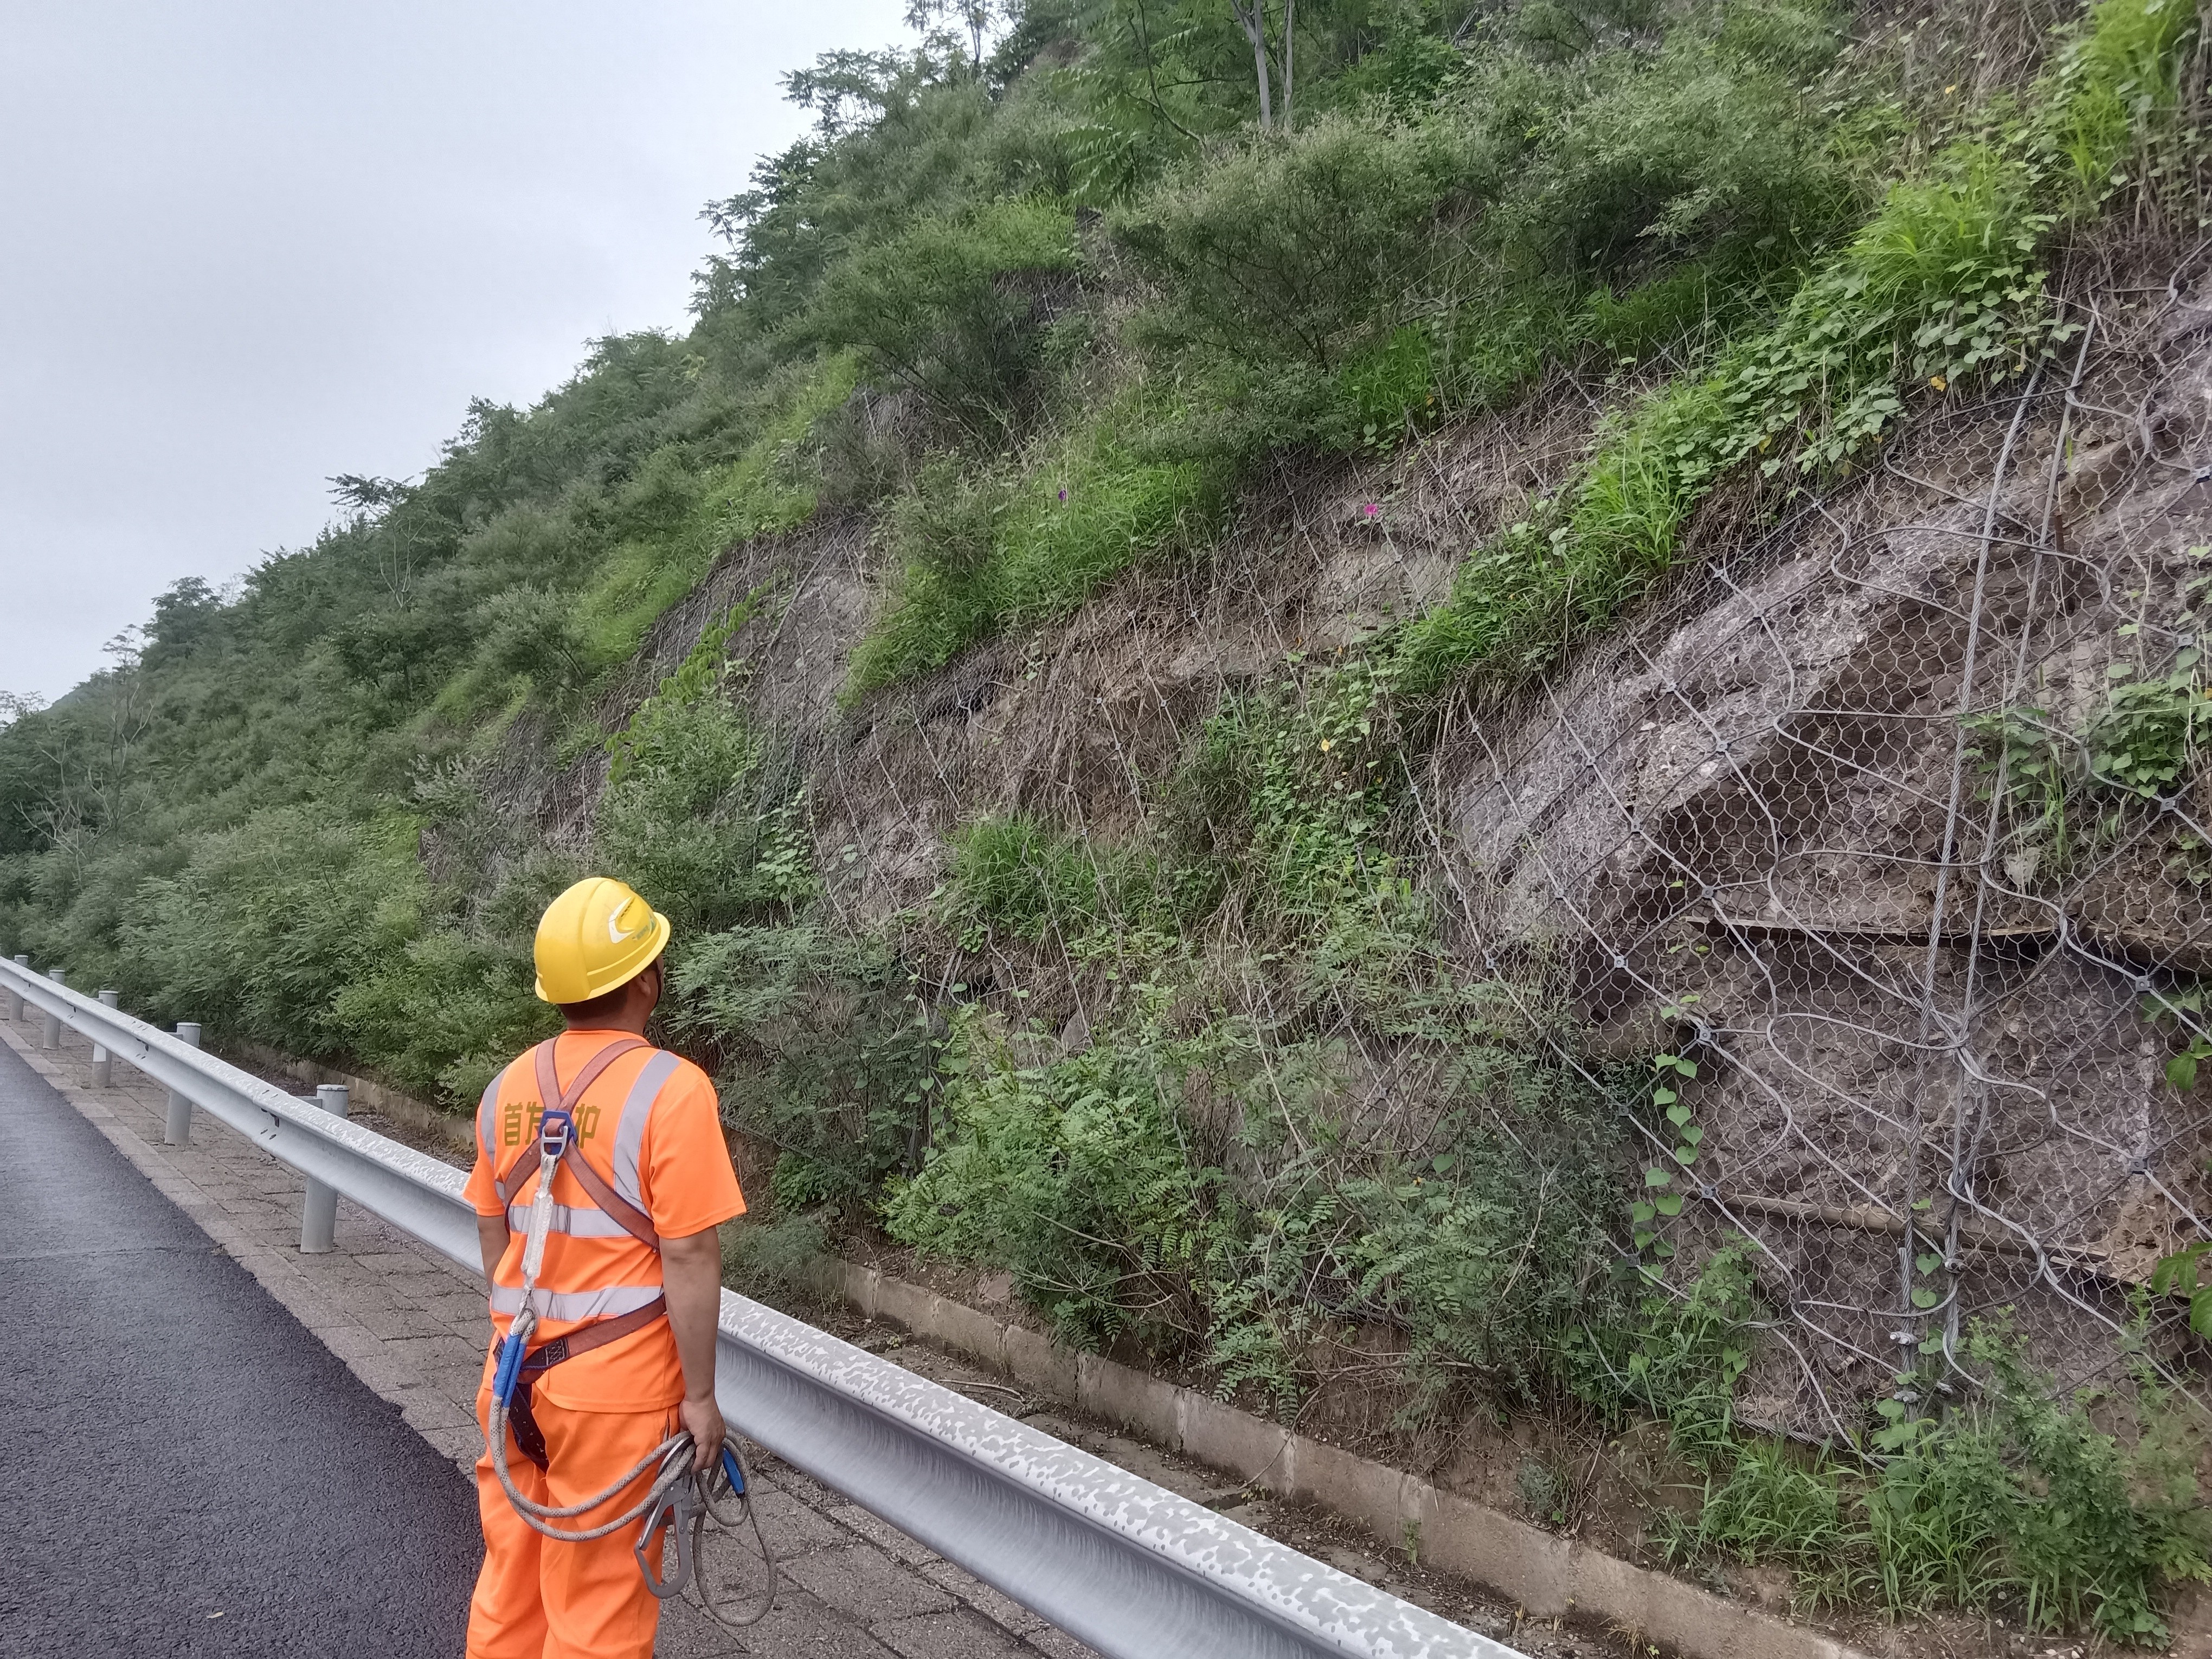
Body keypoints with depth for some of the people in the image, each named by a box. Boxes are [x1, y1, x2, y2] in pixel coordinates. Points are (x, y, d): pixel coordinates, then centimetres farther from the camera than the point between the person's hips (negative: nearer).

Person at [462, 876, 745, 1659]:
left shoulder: (510, 1086, 3)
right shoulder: (670, 1089, -16)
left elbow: (492, 1236, 12)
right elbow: (688, 1258, -17)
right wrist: (699, 1394, -9)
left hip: (517, 1375, 6)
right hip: (615, 1388, -6)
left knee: (511, 1581, 19)